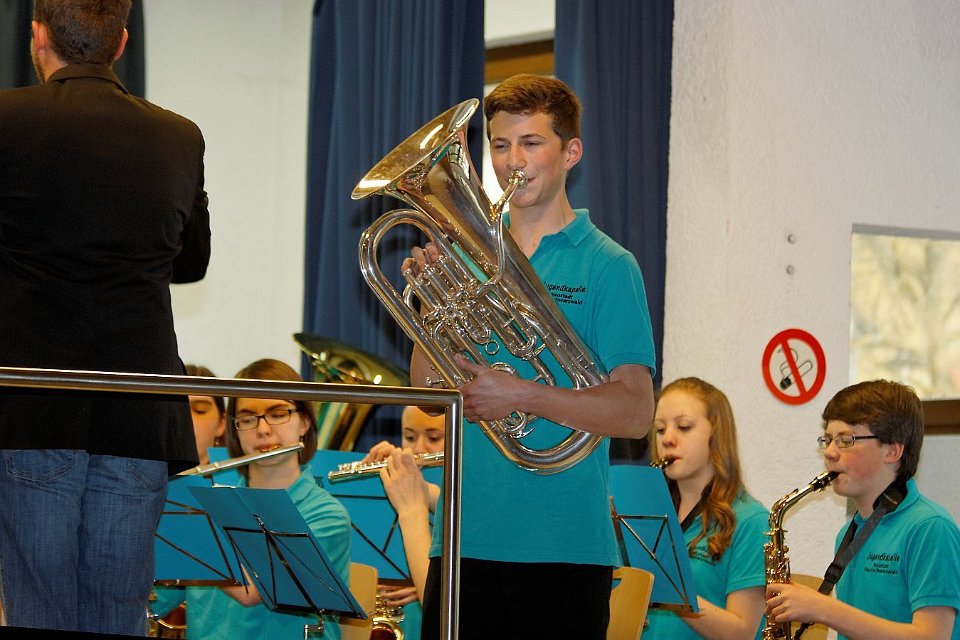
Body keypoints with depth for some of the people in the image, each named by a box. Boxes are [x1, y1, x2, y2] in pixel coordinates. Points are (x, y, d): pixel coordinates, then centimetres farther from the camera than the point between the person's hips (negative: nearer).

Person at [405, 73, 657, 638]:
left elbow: (635, 413, -10)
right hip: (466, 540, 4)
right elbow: (428, 391, 8)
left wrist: (522, 395, -21)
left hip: (566, 545, -4)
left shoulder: (607, 265, -2)